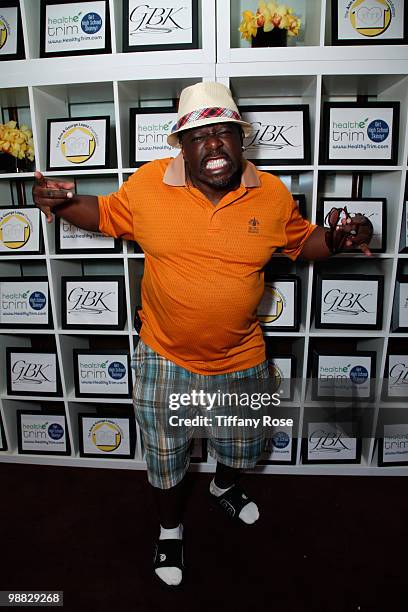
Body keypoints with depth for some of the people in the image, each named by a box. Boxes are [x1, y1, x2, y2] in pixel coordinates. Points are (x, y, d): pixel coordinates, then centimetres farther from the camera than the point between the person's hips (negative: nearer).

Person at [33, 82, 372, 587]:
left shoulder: (273, 195, -8)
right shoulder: (148, 184, -12)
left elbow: (301, 241, 7)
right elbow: (106, 214, 4)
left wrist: (337, 239, -12)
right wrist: (63, 202, -14)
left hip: (241, 359, 2)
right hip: (165, 358, -1)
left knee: (240, 450, 26)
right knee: (164, 457, 19)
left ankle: (224, 487, 64)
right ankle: (170, 529, 51)